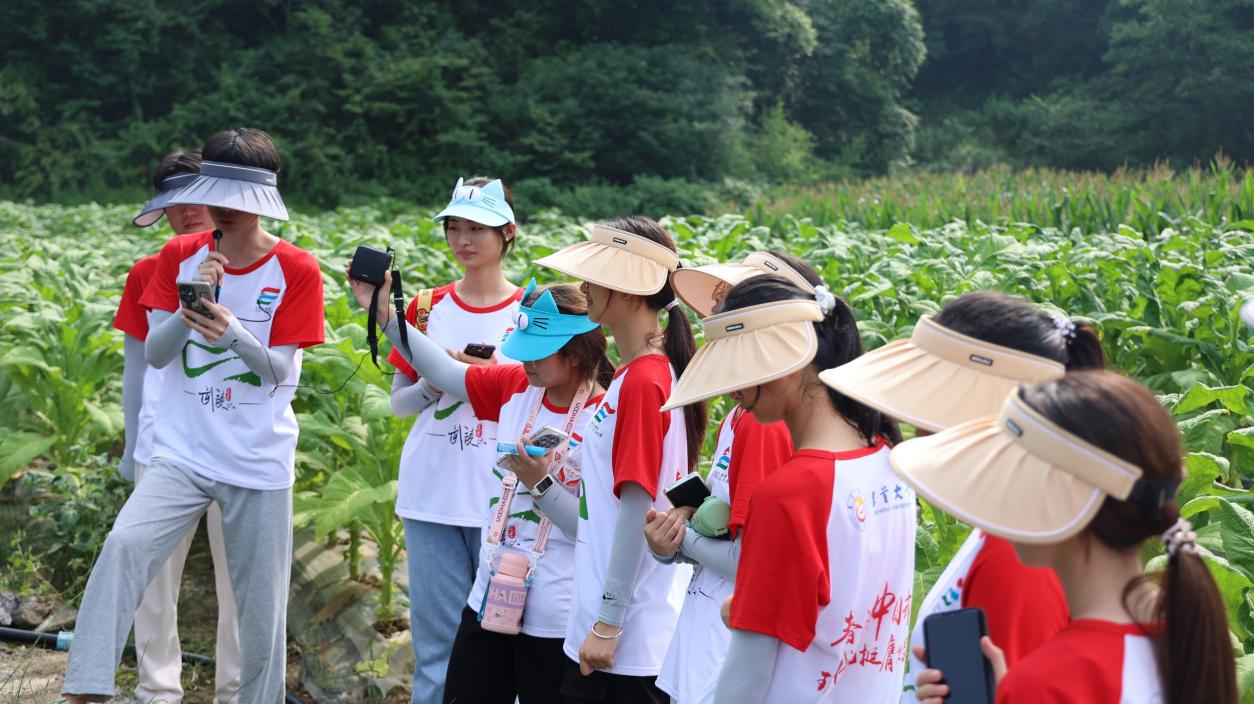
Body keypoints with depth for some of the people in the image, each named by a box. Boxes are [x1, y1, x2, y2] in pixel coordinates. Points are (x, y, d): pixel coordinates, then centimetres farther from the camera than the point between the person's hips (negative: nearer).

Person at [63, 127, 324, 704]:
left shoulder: (297, 270, -5)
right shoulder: (179, 256, 3)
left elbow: (279, 369, -8)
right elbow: (154, 354, 0)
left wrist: (233, 332, -28)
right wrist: (190, 307, -19)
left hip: (260, 462, -1)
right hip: (181, 453, 1)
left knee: (261, 603, 5)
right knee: (124, 546, -24)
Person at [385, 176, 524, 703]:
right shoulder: (427, 308, 7)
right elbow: (398, 403, 10)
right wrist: (437, 382, -10)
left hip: (501, 499, -2)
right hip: (431, 497, 2)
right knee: (437, 640, 6)